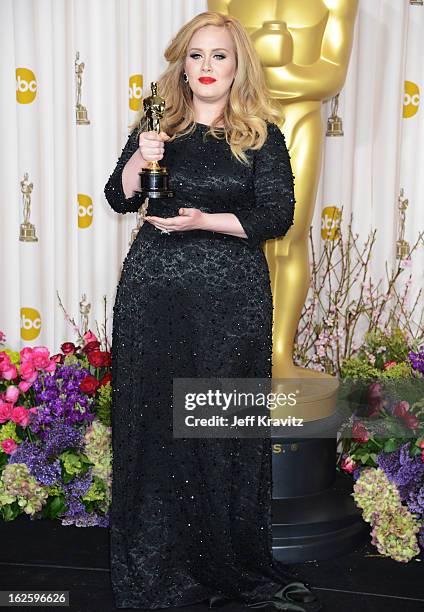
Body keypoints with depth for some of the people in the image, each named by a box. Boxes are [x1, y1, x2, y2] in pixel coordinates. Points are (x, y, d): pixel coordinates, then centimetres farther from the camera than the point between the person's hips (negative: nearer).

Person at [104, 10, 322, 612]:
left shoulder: (262, 137, 4)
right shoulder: (157, 127, 11)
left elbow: (277, 216, -3)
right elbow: (119, 199, 7)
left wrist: (204, 220, -14)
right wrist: (140, 160, -12)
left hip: (232, 297, -2)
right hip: (154, 291, 2)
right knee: (153, 415, 4)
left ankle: (230, 560, 18)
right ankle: (154, 558, 19)